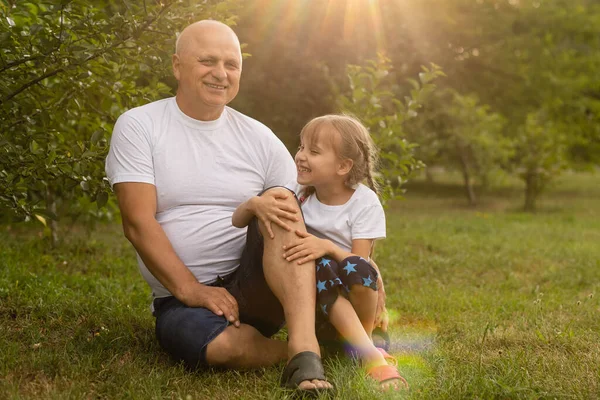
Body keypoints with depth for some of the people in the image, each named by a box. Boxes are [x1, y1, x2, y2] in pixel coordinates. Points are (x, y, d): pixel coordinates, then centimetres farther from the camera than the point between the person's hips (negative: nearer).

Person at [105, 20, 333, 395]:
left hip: (255, 289, 3)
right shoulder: (138, 126, 0)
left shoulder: (259, 138, 8)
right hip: (181, 297, -2)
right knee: (222, 346, -35)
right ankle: (301, 352, -6)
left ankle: (305, 344, -35)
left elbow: (302, 214, 6)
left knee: (278, 204, -25)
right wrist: (191, 290, -17)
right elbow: (138, 223, -9)